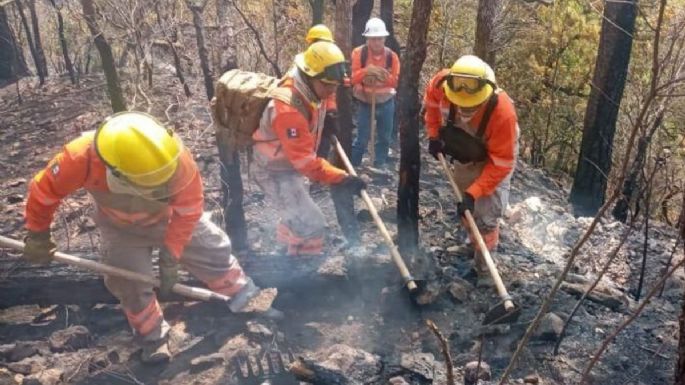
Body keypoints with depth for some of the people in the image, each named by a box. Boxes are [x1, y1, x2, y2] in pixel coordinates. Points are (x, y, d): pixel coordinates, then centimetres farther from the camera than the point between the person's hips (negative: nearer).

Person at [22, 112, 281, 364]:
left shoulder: (176, 158, -41)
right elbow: (43, 192, -20)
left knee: (214, 251, 5)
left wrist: (170, 255, -21)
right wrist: (37, 236, -7)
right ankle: (153, 338, 28)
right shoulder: (81, 159, -41)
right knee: (130, 284, 1)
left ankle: (245, 296, 30)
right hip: (121, 229, 0)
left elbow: (188, 209, -25)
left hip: (170, 217, 0)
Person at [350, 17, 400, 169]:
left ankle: (380, 166, 30)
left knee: (384, 138, 14)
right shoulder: (358, 53, -12)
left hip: (386, 103, 3)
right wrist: (366, 71, -32)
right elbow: (351, 78, -16)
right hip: (365, 103, -3)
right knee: (362, 139, -3)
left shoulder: (391, 56, -6)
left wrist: (384, 76, -26)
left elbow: (396, 81, -7)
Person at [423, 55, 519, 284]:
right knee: (466, 208, 20)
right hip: (462, 156, 5)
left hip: (493, 159, -5)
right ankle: (475, 244, 45)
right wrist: (433, 134, -10)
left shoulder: (503, 112, -43)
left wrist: (473, 193, -38)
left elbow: (501, 163, -34)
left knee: (486, 214, -8)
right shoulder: (442, 83, -33)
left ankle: (484, 266, 10)